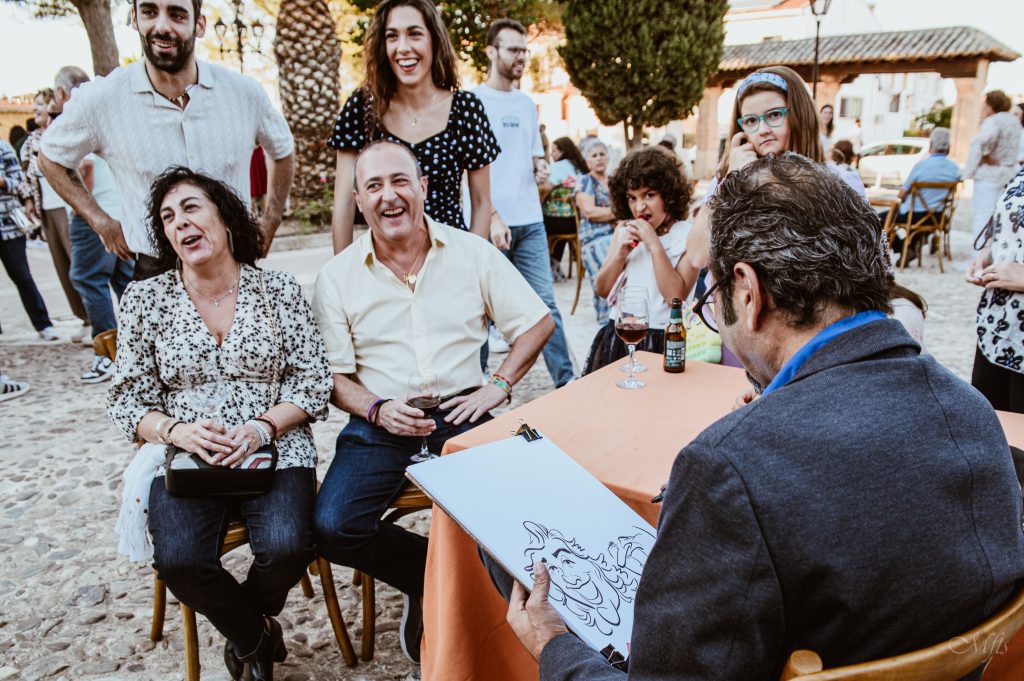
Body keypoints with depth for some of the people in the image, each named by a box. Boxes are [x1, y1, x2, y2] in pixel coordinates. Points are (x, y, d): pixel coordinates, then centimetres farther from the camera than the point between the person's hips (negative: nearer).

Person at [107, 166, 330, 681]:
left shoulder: (280, 290, 3)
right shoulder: (145, 300, 6)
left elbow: (312, 382, 0)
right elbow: (128, 399, 6)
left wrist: (261, 428, -17)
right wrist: (178, 431, -15)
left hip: (274, 449, -1)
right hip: (184, 456, 1)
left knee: (286, 547, -26)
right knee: (179, 560, -25)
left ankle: (242, 628, 13)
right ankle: (256, 638, 8)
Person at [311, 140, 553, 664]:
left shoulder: (473, 253, 3)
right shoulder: (337, 277, 3)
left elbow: (538, 322, 8)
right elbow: (334, 375, 4)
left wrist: (499, 385, -3)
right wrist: (376, 409, -14)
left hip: (459, 413, 0)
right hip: (379, 423, 1)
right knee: (332, 528, -22)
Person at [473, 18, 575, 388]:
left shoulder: (527, 104, 16)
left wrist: (541, 170, 0)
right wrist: (492, 219, -17)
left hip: (530, 221, 5)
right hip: (490, 223, -5)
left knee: (545, 302, 5)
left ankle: (566, 381, 9)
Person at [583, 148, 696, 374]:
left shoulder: (687, 235, -6)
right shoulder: (624, 230, 7)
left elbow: (676, 297, -17)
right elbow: (602, 290, 6)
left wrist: (655, 245, -18)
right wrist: (620, 254, -10)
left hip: (659, 339, -4)